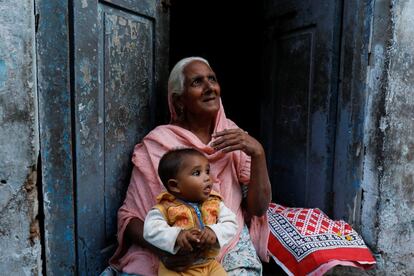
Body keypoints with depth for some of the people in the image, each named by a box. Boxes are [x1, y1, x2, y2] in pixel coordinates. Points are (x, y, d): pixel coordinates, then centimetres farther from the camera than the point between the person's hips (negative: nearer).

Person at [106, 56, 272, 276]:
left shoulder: (233, 137, 1)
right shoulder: (157, 144, -7)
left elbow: (258, 208, -2)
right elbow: (129, 216, -7)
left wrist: (258, 153, -16)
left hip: (230, 242, 2)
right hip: (177, 253, -1)